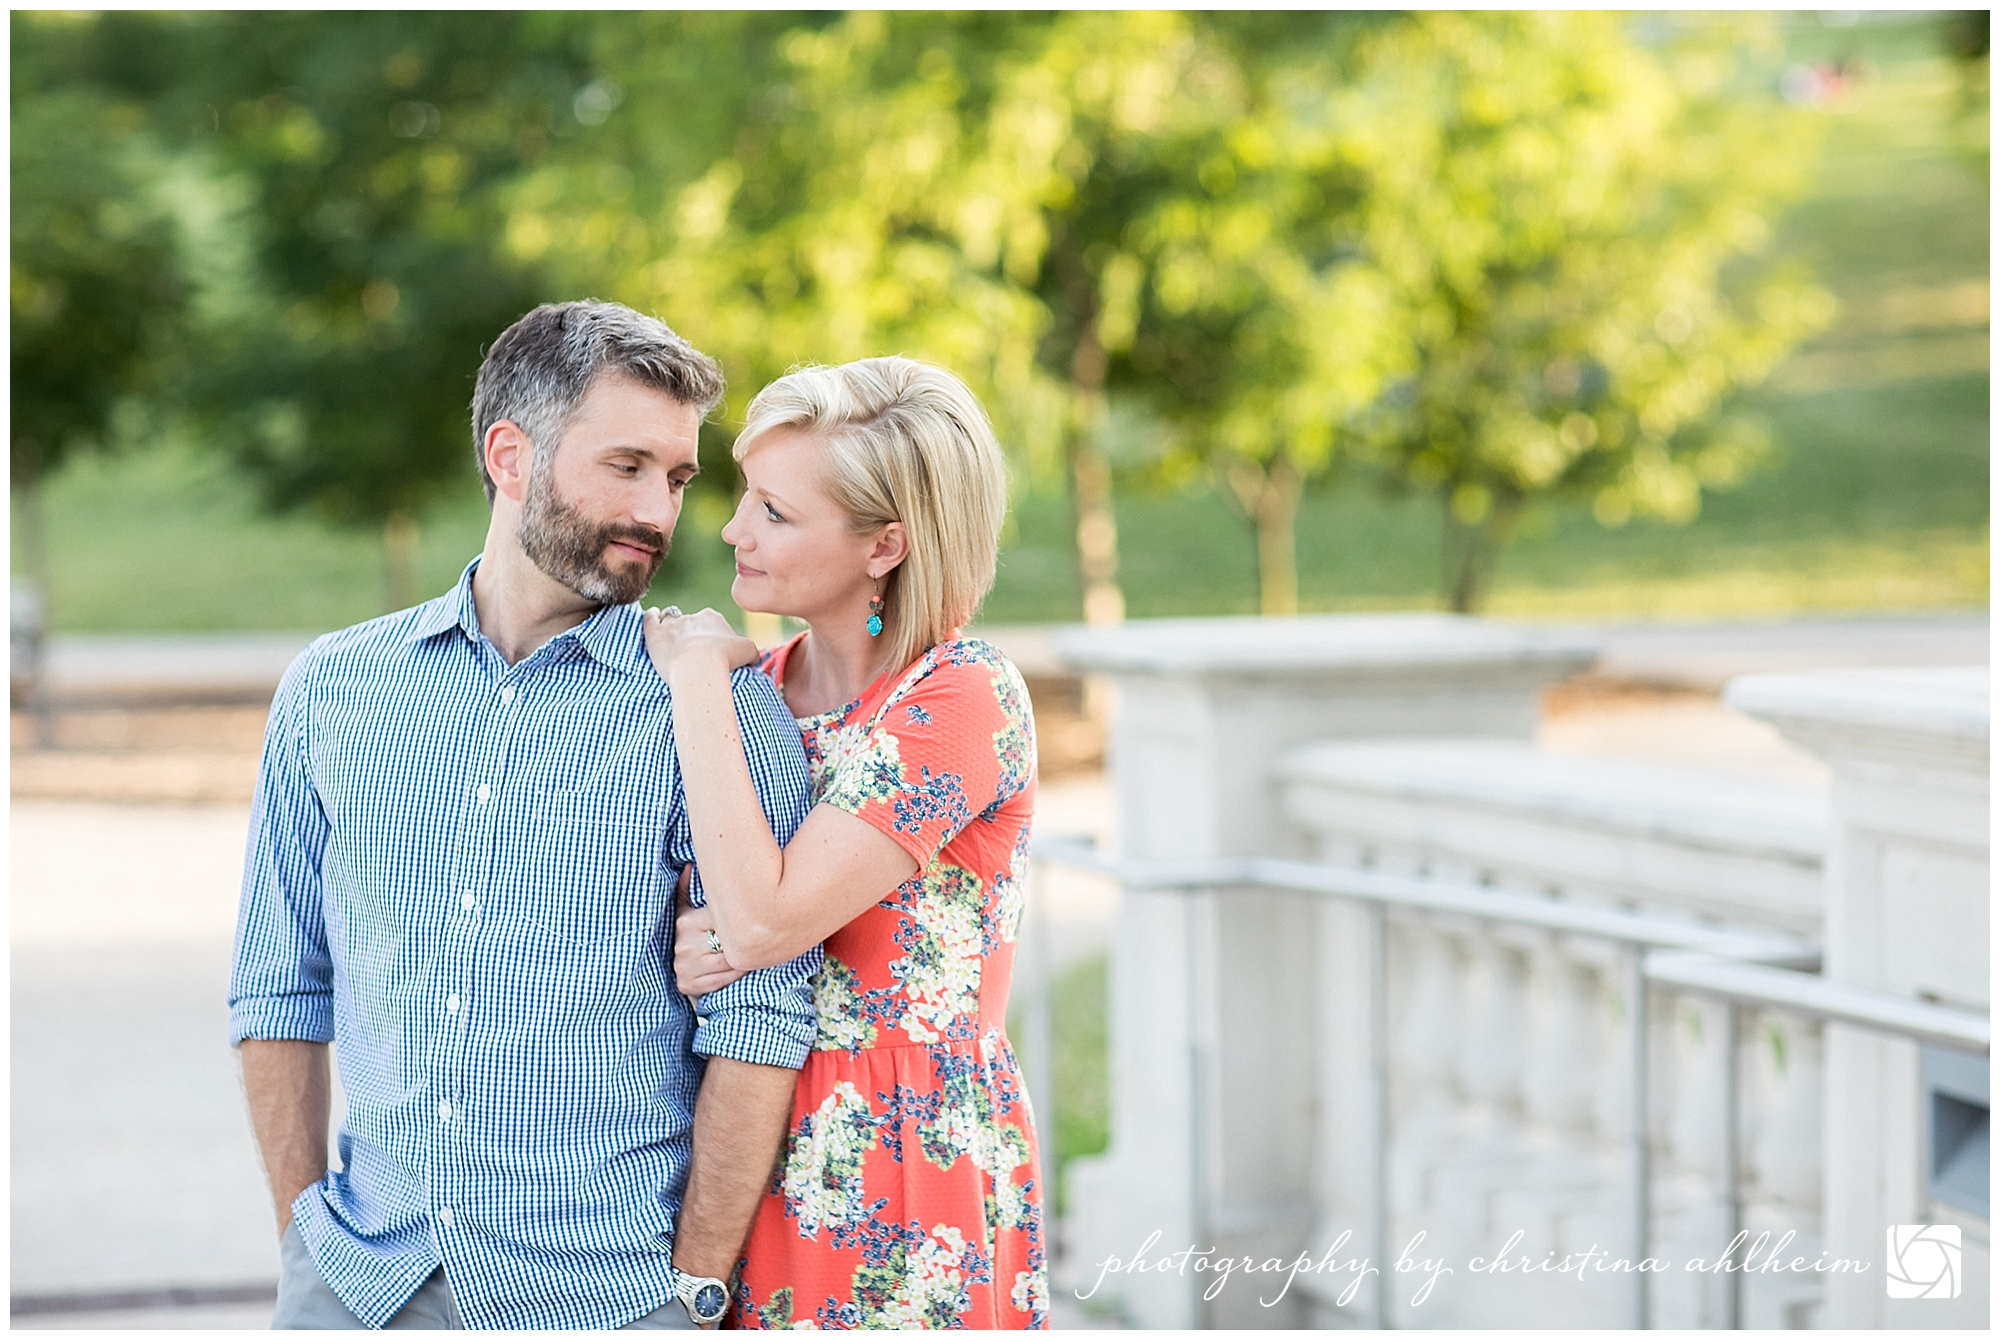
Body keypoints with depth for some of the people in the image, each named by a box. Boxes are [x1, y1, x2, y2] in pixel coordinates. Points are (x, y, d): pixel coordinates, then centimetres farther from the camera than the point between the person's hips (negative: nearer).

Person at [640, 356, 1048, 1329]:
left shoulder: (964, 697, -14)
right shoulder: (753, 687, 6)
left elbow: (763, 921, -22)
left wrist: (698, 676, -14)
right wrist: (686, 951, -11)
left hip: (915, 1182, -6)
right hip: (754, 1166, 6)